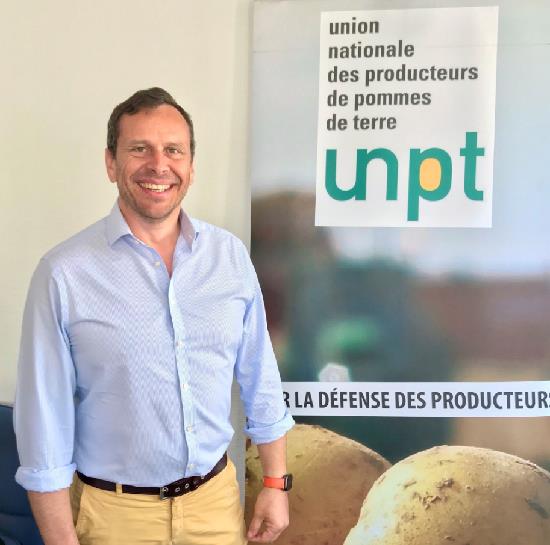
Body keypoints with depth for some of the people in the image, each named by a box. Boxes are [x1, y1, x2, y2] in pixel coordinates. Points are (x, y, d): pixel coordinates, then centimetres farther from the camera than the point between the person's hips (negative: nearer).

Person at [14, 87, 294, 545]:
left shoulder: (231, 255, -4)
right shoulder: (65, 274, -14)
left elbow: (260, 379, 3)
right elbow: (45, 417, -10)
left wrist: (276, 483, 5)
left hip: (217, 497, 3)